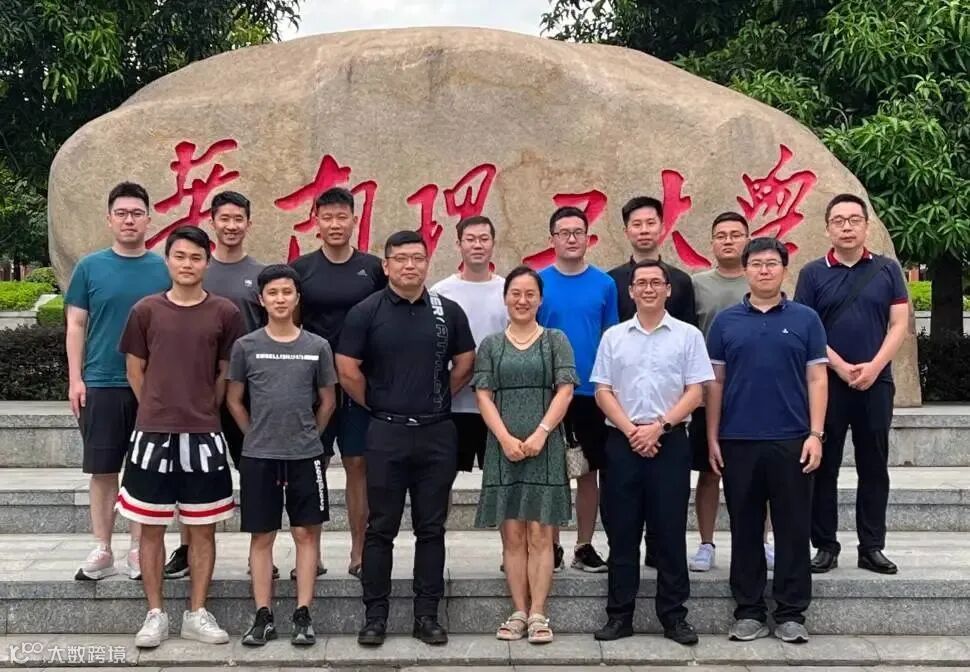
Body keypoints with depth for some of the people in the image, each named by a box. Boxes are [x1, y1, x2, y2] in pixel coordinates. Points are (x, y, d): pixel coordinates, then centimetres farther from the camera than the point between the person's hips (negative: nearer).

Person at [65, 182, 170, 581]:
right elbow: (76, 326, 4)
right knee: (103, 470, 5)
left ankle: (139, 551, 16)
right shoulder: (90, 267, 3)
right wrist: (75, 379, -3)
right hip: (101, 384, 0)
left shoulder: (164, 270, 3)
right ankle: (101, 551, 16)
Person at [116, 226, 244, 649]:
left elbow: (227, 374, 7)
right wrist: (160, 410, 9)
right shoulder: (146, 310, 1)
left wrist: (203, 412, 9)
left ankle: (197, 614, 18)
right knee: (151, 527, 6)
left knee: (202, 528, 6)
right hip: (153, 432, 0)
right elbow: (135, 370, 9)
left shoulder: (225, 313, 0)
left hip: (203, 435, 0)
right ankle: (155, 615, 18)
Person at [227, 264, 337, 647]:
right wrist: (257, 435, 6)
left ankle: (303, 616, 10)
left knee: (306, 532, 3)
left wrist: (308, 435, 8)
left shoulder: (317, 347, 0)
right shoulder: (246, 346, -1)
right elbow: (234, 400, 7)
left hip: (306, 455, 0)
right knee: (262, 536, 6)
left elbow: (327, 402, 9)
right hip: (258, 456, 0)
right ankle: (263, 617, 13)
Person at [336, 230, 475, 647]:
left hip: (437, 433, 2)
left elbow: (465, 364, 12)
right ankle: (375, 616, 13)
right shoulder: (366, 312, -3)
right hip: (386, 433, -2)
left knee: (431, 529, 8)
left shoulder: (448, 311, 4)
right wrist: (377, 406, 3)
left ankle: (427, 615, 16)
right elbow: (347, 371, -3)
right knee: (381, 529, 5)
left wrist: (437, 399, 10)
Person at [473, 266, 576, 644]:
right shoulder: (491, 345, 11)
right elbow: (484, 396, 3)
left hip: (545, 447, -1)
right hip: (503, 449, 2)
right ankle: (519, 612, 7)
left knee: (540, 534, -3)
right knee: (512, 535, 2)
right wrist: (506, 439, -10)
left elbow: (565, 391, -1)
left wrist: (540, 434, -12)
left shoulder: (556, 341, 8)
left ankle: (537, 614, 0)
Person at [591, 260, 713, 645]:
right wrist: (630, 430, -8)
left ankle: (673, 614, 12)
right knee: (622, 532, 5)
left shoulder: (688, 336, 3)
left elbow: (695, 392, -2)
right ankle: (619, 614, 13)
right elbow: (602, 391, 5)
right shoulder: (613, 337, 9)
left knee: (670, 532, 2)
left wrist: (658, 426, -12)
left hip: (669, 442, -1)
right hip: (622, 442, 2)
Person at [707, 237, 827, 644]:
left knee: (793, 529, 4)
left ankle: (791, 613, 14)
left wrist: (816, 434, -6)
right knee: (745, 529, 8)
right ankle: (749, 611, 17)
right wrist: (712, 437, 2)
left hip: (792, 441, -1)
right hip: (738, 441, 1)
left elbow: (816, 380, 2)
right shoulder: (725, 321, 6)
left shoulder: (805, 319, 4)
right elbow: (715, 382, 7)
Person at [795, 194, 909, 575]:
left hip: (876, 383, 1)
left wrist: (874, 367, -11)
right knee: (824, 468, 3)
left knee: (874, 468, 7)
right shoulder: (813, 274, 2)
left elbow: (899, 324, 1)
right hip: (826, 382, -1)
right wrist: (841, 367, -11)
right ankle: (826, 546, 12)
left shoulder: (887, 270, 5)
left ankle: (872, 547, 16)